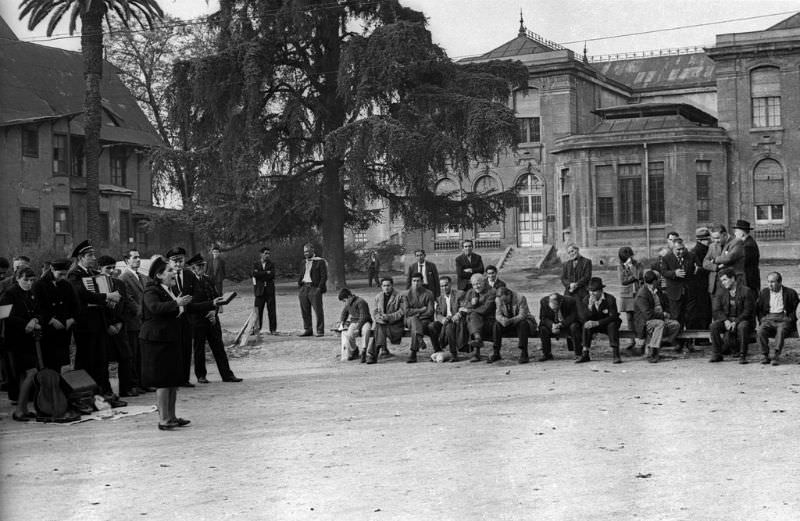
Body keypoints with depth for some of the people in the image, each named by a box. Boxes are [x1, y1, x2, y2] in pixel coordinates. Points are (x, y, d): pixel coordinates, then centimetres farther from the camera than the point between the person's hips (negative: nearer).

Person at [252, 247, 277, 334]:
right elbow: (253, 274, -7)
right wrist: (266, 273, -7)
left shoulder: (271, 264, 11)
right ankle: (256, 329, 2)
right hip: (260, 290, 0)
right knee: (258, 311, -4)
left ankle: (273, 330, 4)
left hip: (270, 290, 0)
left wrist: (259, 274, -6)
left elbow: (271, 275, -5)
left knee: (271, 311, -1)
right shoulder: (256, 264, 11)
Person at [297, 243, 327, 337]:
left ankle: (320, 331, -3)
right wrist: (299, 284, 9)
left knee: (318, 311, -6)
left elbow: (324, 276, -5)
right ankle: (307, 330, 12)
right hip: (304, 288, 6)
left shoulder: (320, 261, 0)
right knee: (305, 311, 5)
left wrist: (320, 288, -13)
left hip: (314, 288, -6)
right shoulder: (303, 263, 20)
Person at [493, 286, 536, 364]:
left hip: (524, 321, -4)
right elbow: (498, 315, -12)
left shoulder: (521, 298, -23)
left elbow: (522, 315, -28)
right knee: (497, 324, -22)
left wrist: (510, 321, -43)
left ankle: (524, 354, -34)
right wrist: (503, 320, -36)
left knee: (522, 324, -37)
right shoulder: (498, 300, -8)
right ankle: (496, 353, -16)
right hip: (509, 323, 4)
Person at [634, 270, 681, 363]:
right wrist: (663, 315, -13)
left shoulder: (658, 289, 11)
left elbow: (666, 304, 24)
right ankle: (651, 354, -36)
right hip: (645, 323, -8)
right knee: (660, 324, -36)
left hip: (661, 319, 8)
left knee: (676, 324, -14)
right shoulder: (642, 294, -17)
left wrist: (666, 314, 4)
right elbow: (648, 314, -24)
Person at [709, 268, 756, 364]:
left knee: (743, 326, -38)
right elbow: (716, 310, 3)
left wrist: (735, 322, -22)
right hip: (726, 320, 4)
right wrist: (726, 321, -16)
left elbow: (748, 311, -11)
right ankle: (717, 354, -17)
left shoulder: (746, 291, -6)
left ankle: (742, 355, -28)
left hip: (742, 320, -4)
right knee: (714, 325, -25)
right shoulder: (720, 293, 10)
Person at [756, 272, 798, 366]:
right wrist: (762, 320, 6)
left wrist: (789, 319, -7)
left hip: (784, 318, -3)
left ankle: (776, 355, -39)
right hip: (768, 318, 3)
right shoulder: (763, 293, 16)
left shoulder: (790, 293, 6)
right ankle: (764, 355, -23)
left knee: (781, 330, -37)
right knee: (760, 331, -30)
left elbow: (795, 310, 5)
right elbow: (758, 309, 21)